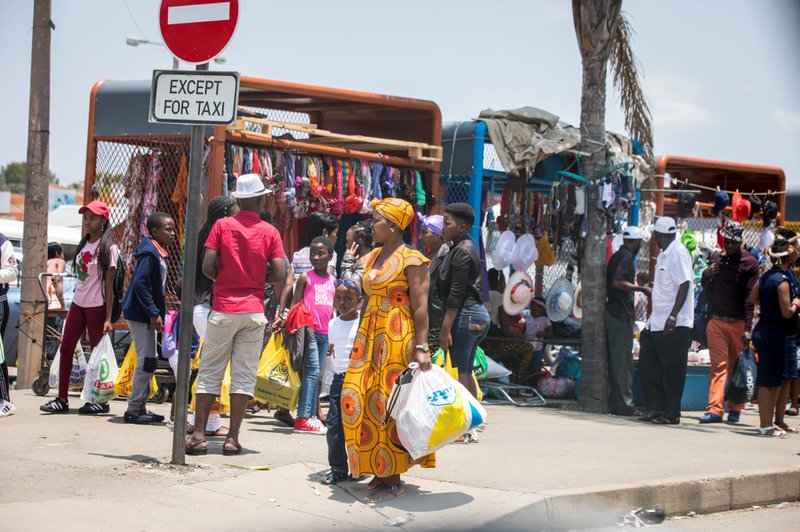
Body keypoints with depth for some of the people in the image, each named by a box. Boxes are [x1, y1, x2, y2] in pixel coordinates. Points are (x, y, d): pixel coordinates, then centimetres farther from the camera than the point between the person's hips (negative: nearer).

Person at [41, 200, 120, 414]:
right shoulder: (84, 244, 12)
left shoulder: (108, 248, -9)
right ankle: (62, 399, 7)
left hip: (97, 306, -7)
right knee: (65, 349, 3)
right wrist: (72, 307, 14)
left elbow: (109, 286, -12)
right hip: (78, 303, 7)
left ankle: (101, 400, 9)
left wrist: (108, 318, -15)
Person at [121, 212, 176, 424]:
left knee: (149, 360, 13)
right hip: (140, 314, -10)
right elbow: (140, 283, -23)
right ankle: (134, 408, -3)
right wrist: (154, 313, -23)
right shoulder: (149, 254, -17)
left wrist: (158, 313, 15)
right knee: (146, 359, -8)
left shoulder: (158, 253, 13)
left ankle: (140, 406, 20)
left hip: (146, 315, 10)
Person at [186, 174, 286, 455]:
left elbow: (207, 267, -7)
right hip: (254, 310, 0)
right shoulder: (270, 232, 1)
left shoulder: (222, 225, -1)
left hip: (223, 309, 0)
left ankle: (198, 434, 0)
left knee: (210, 372, 5)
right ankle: (233, 437, 1)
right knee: (244, 374, 3)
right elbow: (279, 274, -5)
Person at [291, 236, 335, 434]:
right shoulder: (306, 277, -1)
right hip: (309, 330, -6)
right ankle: (303, 418, -14)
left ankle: (311, 416, 12)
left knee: (316, 375, 8)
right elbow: (295, 305, -2)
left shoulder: (333, 281, 15)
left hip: (324, 333, 6)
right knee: (312, 372, -12)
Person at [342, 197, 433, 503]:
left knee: (389, 405, -7)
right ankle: (379, 470, 13)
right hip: (370, 336, 8)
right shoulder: (372, 258, 15)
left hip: (398, 339, -8)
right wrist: (360, 340, 15)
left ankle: (394, 480, 0)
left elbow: (420, 307, -13)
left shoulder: (411, 260, -8)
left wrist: (421, 348, -19)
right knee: (360, 400, 3)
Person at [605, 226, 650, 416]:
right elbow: (618, 282, -22)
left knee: (615, 360, 10)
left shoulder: (616, 256, 18)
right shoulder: (626, 257, -10)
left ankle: (615, 403, 11)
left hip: (613, 312, 10)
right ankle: (625, 404, -10)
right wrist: (641, 289, -18)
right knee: (623, 360, -9)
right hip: (621, 314, -10)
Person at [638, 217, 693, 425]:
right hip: (657, 322, 10)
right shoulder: (664, 254, 16)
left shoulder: (678, 252, -13)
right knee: (647, 363, 10)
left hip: (674, 324, -10)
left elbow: (684, 285, -19)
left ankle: (672, 413, 4)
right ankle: (656, 408, 18)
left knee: (673, 369, -2)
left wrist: (673, 316, -24)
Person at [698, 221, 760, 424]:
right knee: (718, 365, -5)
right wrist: (706, 275, -1)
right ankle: (715, 409, -11)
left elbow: (749, 297, -9)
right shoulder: (718, 259, 12)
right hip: (716, 321, 3)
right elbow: (707, 289, 23)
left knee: (737, 367, 5)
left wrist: (747, 328, -16)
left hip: (737, 323, -3)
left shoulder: (749, 263, -4)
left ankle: (735, 409, 15)